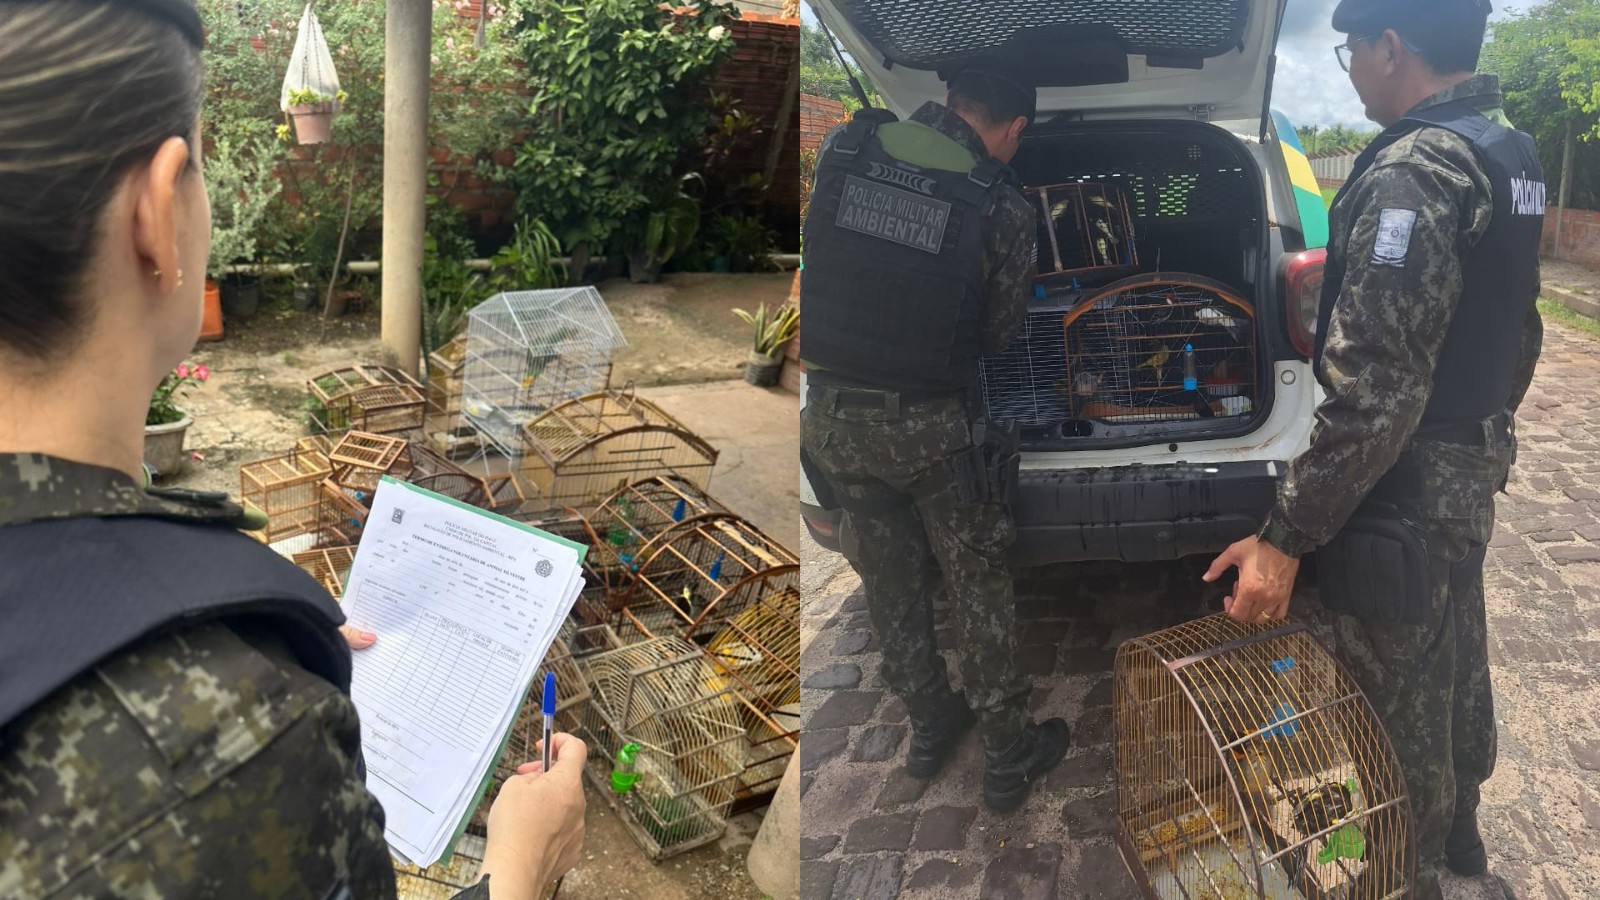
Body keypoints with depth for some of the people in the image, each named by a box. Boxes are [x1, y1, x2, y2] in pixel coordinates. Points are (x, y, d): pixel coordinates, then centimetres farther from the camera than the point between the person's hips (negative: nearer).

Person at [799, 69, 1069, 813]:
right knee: (977, 588, 15)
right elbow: (999, 334, -1)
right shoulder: (1002, 209, -11)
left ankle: (928, 727, 39)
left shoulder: (841, 149, -5)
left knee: (890, 580, 21)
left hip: (832, 413, 4)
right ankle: (1008, 757, 28)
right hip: (932, 426, -3)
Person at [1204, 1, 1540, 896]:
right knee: (1458, 662, 25)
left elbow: (1374, 394, -31)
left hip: (1408, 489, -10)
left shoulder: (1412, 173, -25)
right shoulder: (1511, 155, 5)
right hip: (1475, 467, 10)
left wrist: (1284, 539, -28)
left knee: (1400, 696, 8)